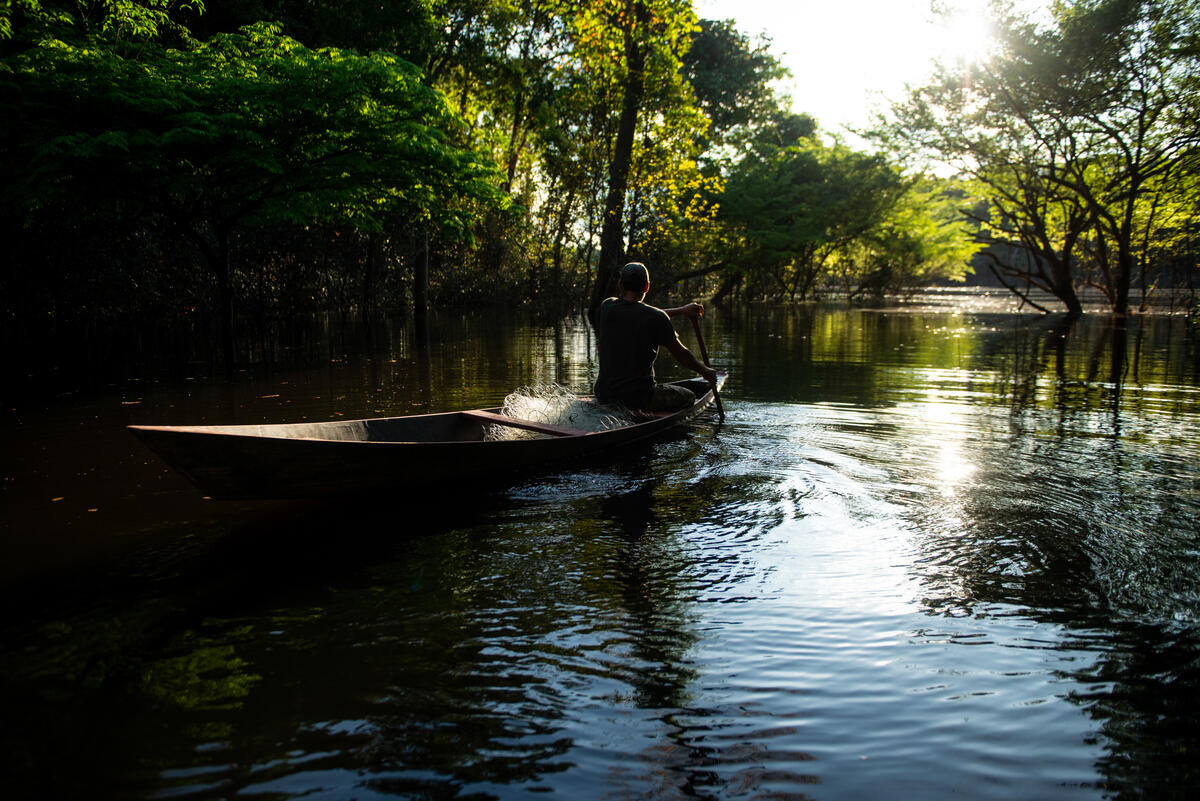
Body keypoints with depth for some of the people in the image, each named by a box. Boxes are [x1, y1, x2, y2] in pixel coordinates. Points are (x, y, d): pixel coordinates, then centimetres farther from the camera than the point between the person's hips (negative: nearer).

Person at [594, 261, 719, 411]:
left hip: (603, 394, 5)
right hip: (639, 398, -5)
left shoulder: (606, 307, -1)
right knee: (689, 396, 20)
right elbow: (680, 354, -3)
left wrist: (680, 310, 24)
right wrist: (704, 371, 16)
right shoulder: (655, 318, -15)